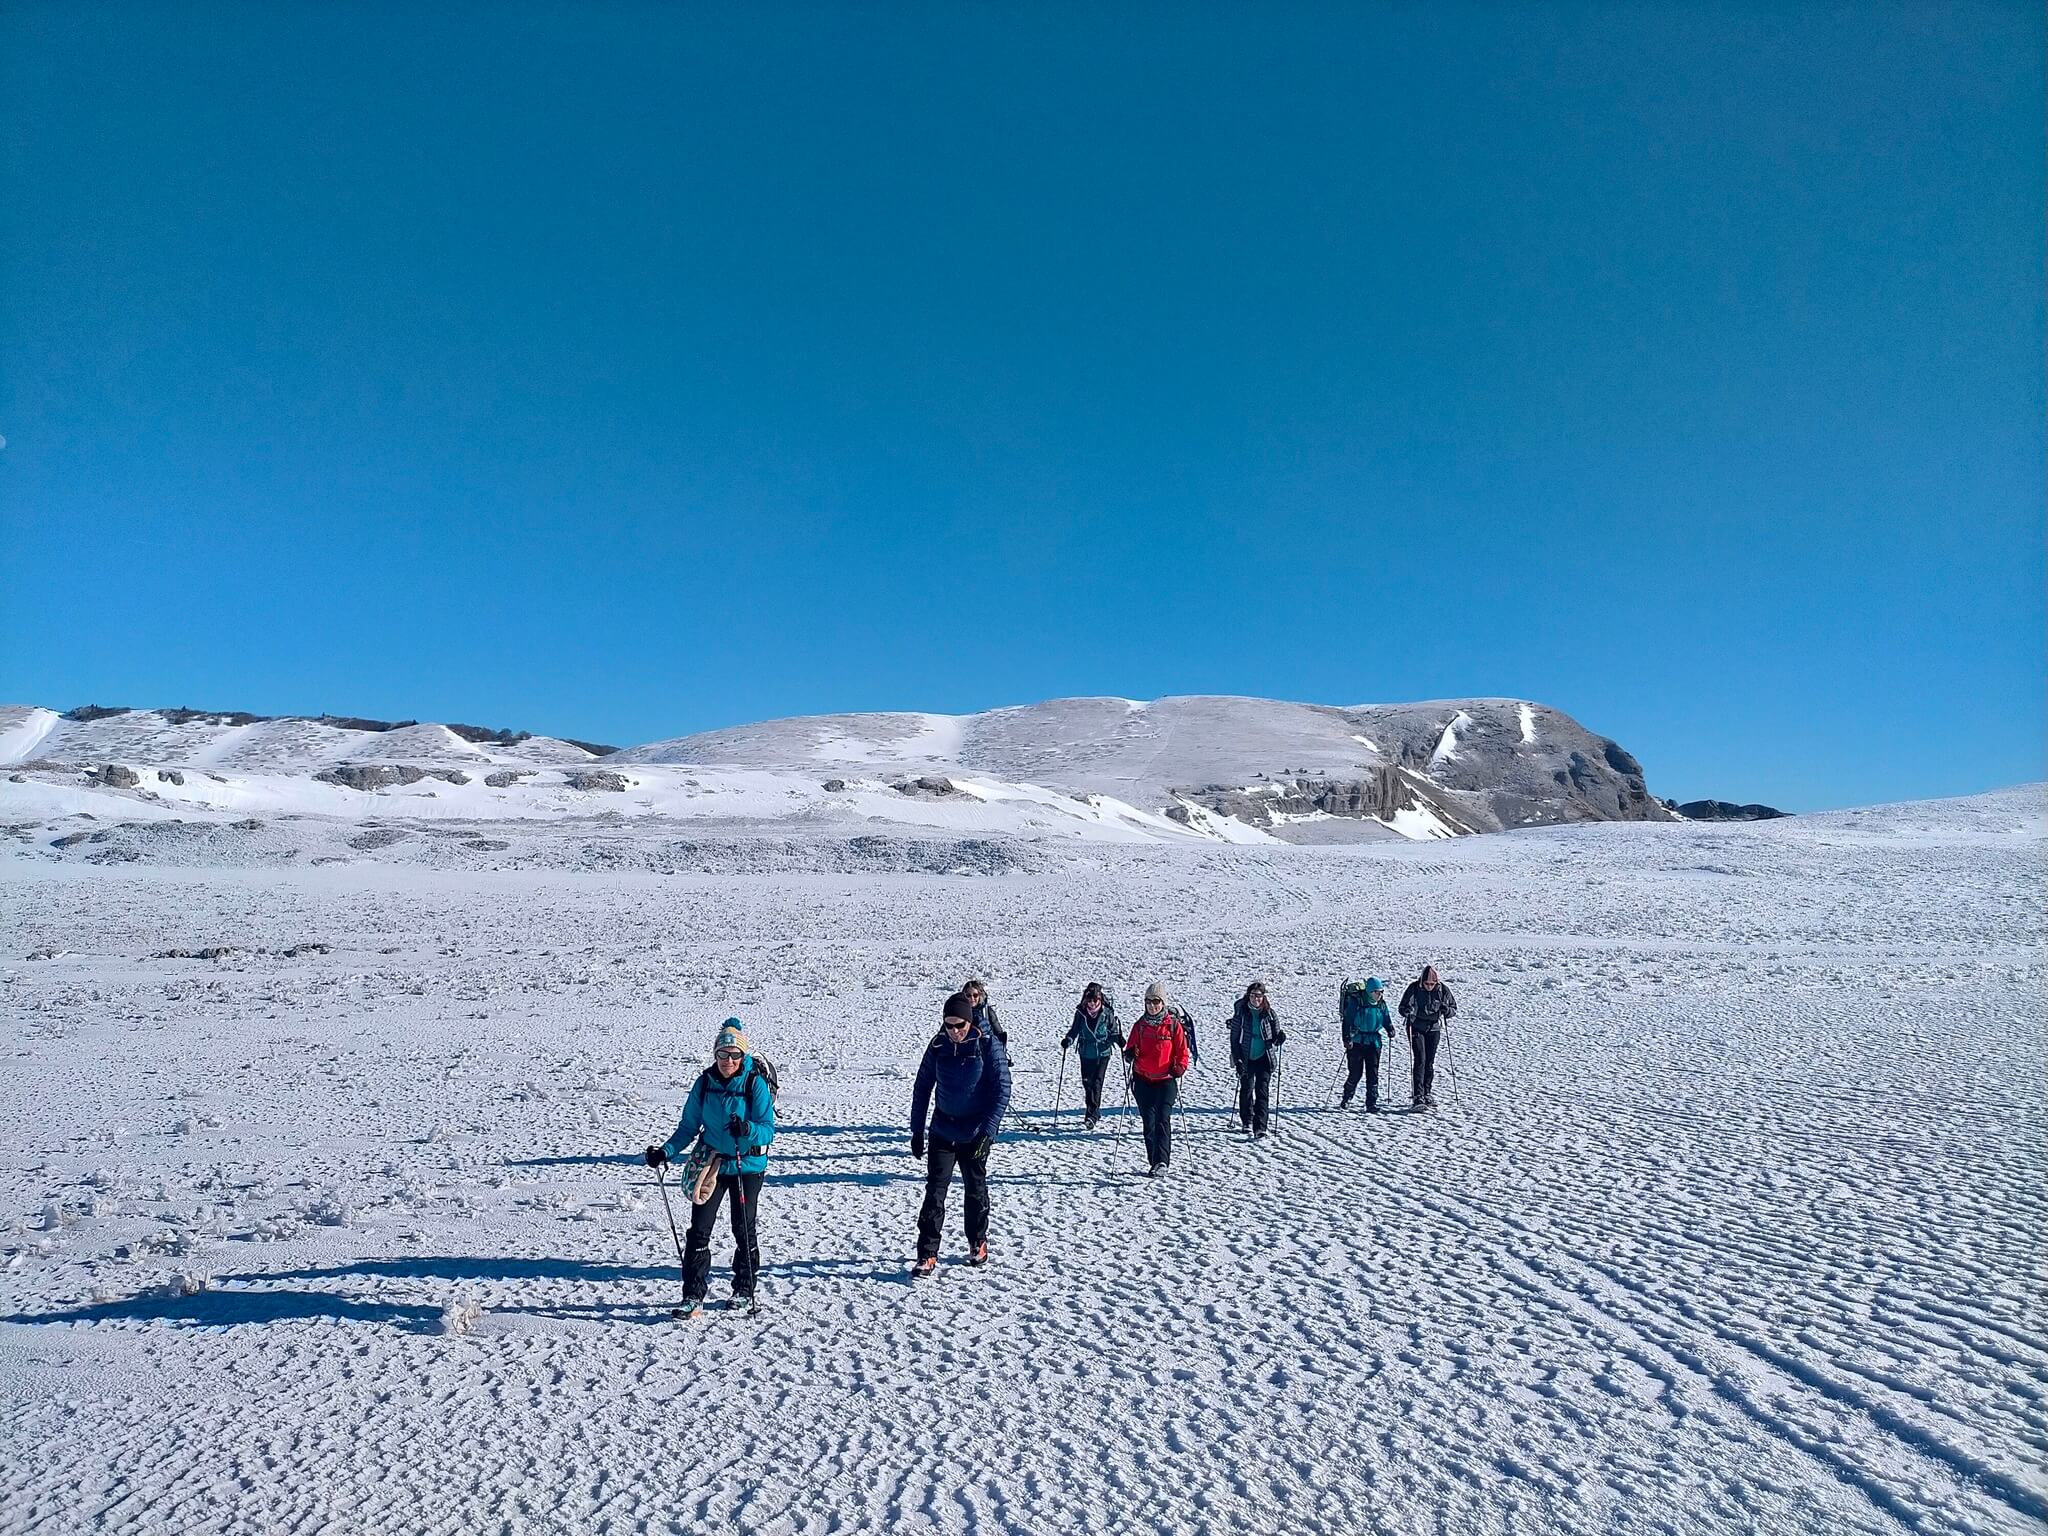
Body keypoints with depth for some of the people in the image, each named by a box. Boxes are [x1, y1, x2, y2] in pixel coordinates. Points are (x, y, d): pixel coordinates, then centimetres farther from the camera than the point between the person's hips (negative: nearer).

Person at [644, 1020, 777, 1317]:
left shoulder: (756, 1083, -15)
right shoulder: (704, 1083, -4)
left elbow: (768, 1130, -16)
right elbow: (689, 1126, 3)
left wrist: (747, 1129, -37)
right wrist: (666, 1151, -11)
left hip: (747, 1166, -2)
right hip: (711, 1164, 2)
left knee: (745, 1231, 8)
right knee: (699, 1230, -3)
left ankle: (744, 1292, 26)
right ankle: (693, 1296, 7)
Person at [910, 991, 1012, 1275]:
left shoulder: (988, 1046, -14)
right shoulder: (938, 1045, -5)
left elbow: (1002, 1091, -14)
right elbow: (922, 1087, 4)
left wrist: (987, 1132, -21)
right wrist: (917, 1130, 2)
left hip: (975, 1133, -2)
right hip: (942, 1131, 2)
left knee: (975, 1189, 14)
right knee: (934, 1191, -6)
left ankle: (977, 1243, 34)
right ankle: (927, 1255, 0)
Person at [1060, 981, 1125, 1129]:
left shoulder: (1107, 1012, -6)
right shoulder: (1081, 1012, -2)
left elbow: (1113, 1030, 2)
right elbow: (1075, 1029, 6)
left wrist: (1119, 1040, -15)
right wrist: (1068, 1040, -11)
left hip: (1103, 1052, -3)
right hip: (1086, 1052, 3)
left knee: (1096, 1082, -10)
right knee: (1087, 1083, 9)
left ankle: (1091, 1115, -8)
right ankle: (1094, 1112, 27)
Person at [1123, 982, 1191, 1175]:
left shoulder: (1173, 1025, 0)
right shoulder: (1140, 1026, 8)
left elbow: (1182, 1051, 4)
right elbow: (1131, 1049, 14)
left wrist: (1179, 1068, -13)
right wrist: (1129, 1054, -9)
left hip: (1166, 1080, -3)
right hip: (1143, 1081, 3)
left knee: (1163, 1119, -16)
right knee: (1148, 1122, 6)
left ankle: (1161, 1161, -22)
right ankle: (1155, 1162, 15)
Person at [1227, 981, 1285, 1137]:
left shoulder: (1269, 1013, 0)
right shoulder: (1241, 1012, -3)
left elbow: (1274, 1038, 8)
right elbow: (1234, 1038, -2)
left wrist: (1280, 1036, -16)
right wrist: (1238, 1059, -9)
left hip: (1264, 1058, 0)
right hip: (1246, 1058, 0)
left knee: (1262, 1092, -8)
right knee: (1246, 1089, 10)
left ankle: (1260, 1127, -10)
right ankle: (1247, 1121, 31)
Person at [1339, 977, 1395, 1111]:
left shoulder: (1381, 1003, 4)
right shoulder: (1356, 1001, -11)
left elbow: (1386, 1019, 16)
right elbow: (1347, 1020, -12)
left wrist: (1390, 1028, -5)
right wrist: (1347, 1038, -20)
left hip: (1374, 1041, 4)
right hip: (1356, 1042, -4)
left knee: (1373, 1073, -3)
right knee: (1355, 1073, -1)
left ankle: (1372, 1104, 0)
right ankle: (1346, 1100, 21)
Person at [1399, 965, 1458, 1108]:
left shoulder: (1443, 990, -8)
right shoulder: (1414, 988, -13)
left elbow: (1454, 1009, 3)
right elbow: (1402, 1007, -5)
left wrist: (1446, 1010, -20)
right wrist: (1407, 1010, -29)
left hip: (1434, 1028, 3)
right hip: (1416, 1028, -2)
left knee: (1430, 1062, 6)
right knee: (1420, 1060, -12)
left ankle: (1428, 1095, 18)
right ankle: (1417, 1097, -14)